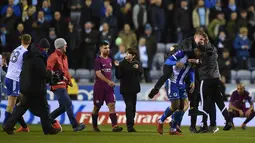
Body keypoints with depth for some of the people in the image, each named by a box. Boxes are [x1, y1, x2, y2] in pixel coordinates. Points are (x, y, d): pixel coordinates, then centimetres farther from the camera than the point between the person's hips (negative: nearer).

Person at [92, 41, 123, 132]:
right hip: (99, 87, -5)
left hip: (109, 87, 5)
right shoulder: (98, 60, -9)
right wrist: (108, 81, -25)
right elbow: (98, 73, -18)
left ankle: (114, 126, -16)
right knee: (97, 107, 5)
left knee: (112, 105, -8)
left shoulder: (109, 60, 12)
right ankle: (94, 126, 19)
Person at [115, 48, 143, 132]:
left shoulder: (136, 63, 5)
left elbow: (141, 72, -3)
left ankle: (130, 125, 21)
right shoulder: (122, 64, -7)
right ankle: (130, 125, -19)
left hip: (134, 88, 5)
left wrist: (137, 68, -22)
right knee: (129, 106, -14)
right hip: (125, 89, -5)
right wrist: (117, 67, -25)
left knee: (133, 107, 10)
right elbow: (118, 76, -11)